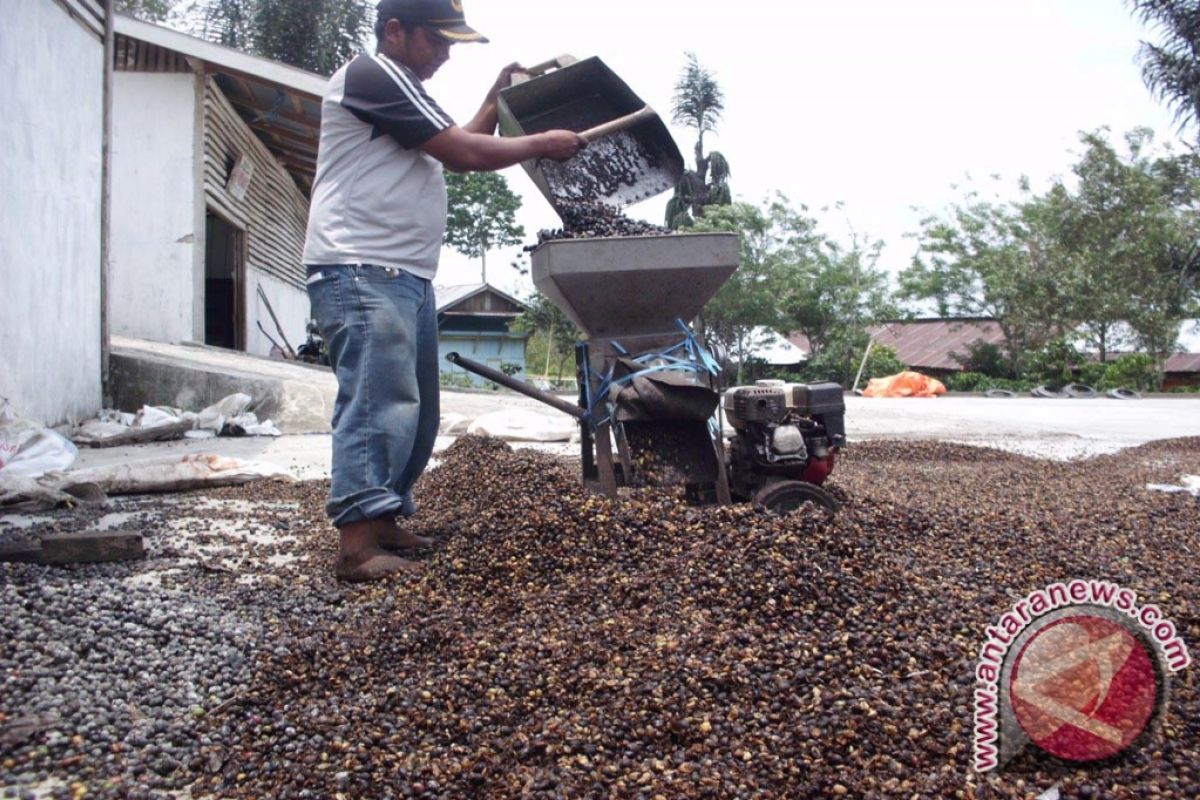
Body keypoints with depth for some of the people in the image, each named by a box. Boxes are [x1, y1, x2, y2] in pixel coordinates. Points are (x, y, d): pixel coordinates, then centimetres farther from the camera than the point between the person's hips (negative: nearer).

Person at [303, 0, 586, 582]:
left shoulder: (399, 88, 25)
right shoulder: (373, 75, -8)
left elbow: (457, 149, 27)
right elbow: (463, 154, -12)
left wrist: (495, 101, 19)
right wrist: (543, 144, -2)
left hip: (405, 275, 10)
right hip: (361, 272, -10)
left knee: (415, 412, 10)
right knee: (380, 403, -17)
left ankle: (384, 523, 18)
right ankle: (358, 547, -18)